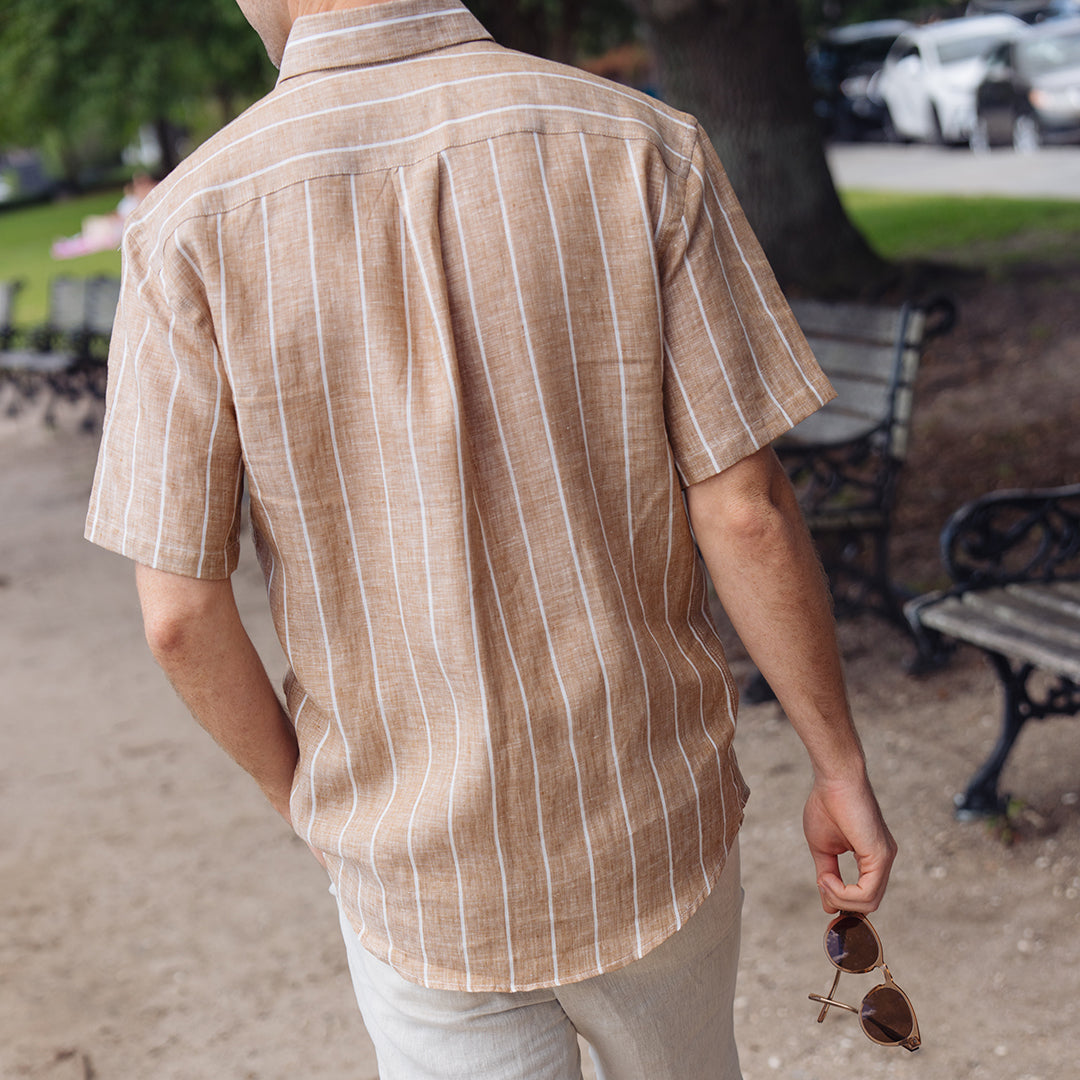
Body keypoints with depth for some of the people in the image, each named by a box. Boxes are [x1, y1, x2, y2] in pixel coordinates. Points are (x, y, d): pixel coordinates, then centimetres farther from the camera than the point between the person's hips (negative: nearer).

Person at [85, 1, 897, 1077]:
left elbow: (179, 613, -12)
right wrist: (841, 766, 0)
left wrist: (304, 799, 7)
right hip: (648, 827, 1)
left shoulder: (191, 228, -15)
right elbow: (745, 512, -14)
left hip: (416, 871, -1)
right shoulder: (642, 151, -14)